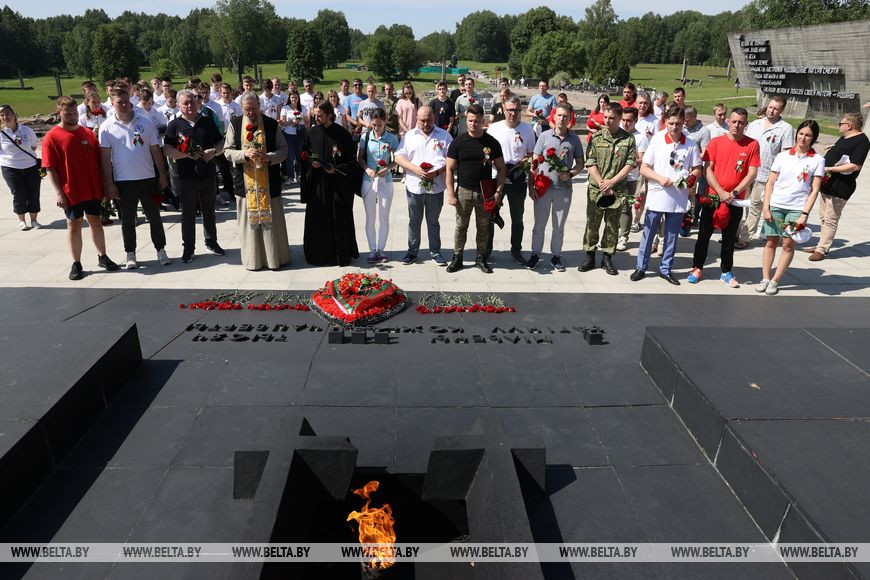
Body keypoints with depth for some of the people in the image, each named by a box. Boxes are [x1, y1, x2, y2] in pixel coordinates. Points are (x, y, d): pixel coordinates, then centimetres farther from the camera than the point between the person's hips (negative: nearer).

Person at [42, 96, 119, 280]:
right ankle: (76, 264, 14)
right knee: (74, 226, 7)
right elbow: (50, 169, -7)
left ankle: (103, 257, 24)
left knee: (96, 222, 13)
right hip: (71, 193, -3)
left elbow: (99, 160, 10)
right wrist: (59, 193, -13)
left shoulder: (88, 133, 5)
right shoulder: (52, 137, -6)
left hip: (93, 190, 3)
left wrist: (104, 185, 8)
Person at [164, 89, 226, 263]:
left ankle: (211, 242, 29)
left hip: (208, 175, 2)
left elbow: (221, 142, 10)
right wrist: (188, 154, -18)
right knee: (188, 213, 6)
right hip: (186, 177, -2)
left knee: (209, 211, 14)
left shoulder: (208, 122, 7)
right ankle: (188, 247, 16)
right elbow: (167, 150, -4)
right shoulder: (174, 125, 0)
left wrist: (214, 151, -11)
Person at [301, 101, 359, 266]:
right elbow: (304, 156, 13)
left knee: (340, 220, 2)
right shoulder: (311, 133, 5)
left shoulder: (343, 134, -5)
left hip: (337, 184, -3)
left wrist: (337, 169, -16)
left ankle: (342, 254, 14)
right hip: (317, 184, 3)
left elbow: (351, 160, -2)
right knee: (317, 220, 4)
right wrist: (311, 163, -7)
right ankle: (319, 254, 15)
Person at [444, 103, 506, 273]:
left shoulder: (492, 142, 0)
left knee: (484, 227, 9)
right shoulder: (458, 142, -2)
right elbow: (450, 169, -1)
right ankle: (457, 258, 17)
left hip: (485, 192, 1)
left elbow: (500, 168, 5)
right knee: (461, 226, 6)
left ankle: (481, 258, 21)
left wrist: (498, 191, -6)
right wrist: (451, 194, -8)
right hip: (463, 191, -1)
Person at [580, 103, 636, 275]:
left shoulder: (629, 139, 2)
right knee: (592, 223, 5)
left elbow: (630, 164, -3)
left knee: (613, 225, 7)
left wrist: (611, 182, -12)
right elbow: (590, 163, -3)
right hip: (596, 188, 0)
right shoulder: (596, 137, 1)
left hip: (618, 190, 0)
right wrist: (602, 184, -12)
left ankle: (607, 258, 18)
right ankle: (590, 257, 16)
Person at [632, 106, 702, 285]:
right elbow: (644, 168, -2)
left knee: (672, 236, 11)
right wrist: (660, 178, -17)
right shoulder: (657, 140, -3)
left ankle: (666, 269, 24)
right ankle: (641, 267, 19)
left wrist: (691, 178, -15)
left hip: (679, 199, 1)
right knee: (648, 234, 7)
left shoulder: (690, 144, -1)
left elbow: (697, 169, 7)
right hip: (656, 196, -1)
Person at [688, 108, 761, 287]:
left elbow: (752, 173, -3)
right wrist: (721, 192, -14)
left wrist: (734, 193, -13)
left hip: (736, 201, 0)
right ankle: (697, 268, 19)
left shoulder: (752, 144, -1)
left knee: (729, 238, 9)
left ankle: (726, 272, 20)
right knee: (704, 234, 6)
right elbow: (708, 170, -4)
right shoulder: (716, 142, -1)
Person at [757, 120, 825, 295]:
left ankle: (775, 281, 8)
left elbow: (814, 190, -1)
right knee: (771, 241, 5)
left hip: (797, 208, -1)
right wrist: (766, 207, -2)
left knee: (788, 244, 0)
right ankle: (765, 278, 14)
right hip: (775, 205, 1)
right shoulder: (782, 156, 6)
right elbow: (770, 183, 6)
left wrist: (805, 214, -10)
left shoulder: (817, 160, 2)